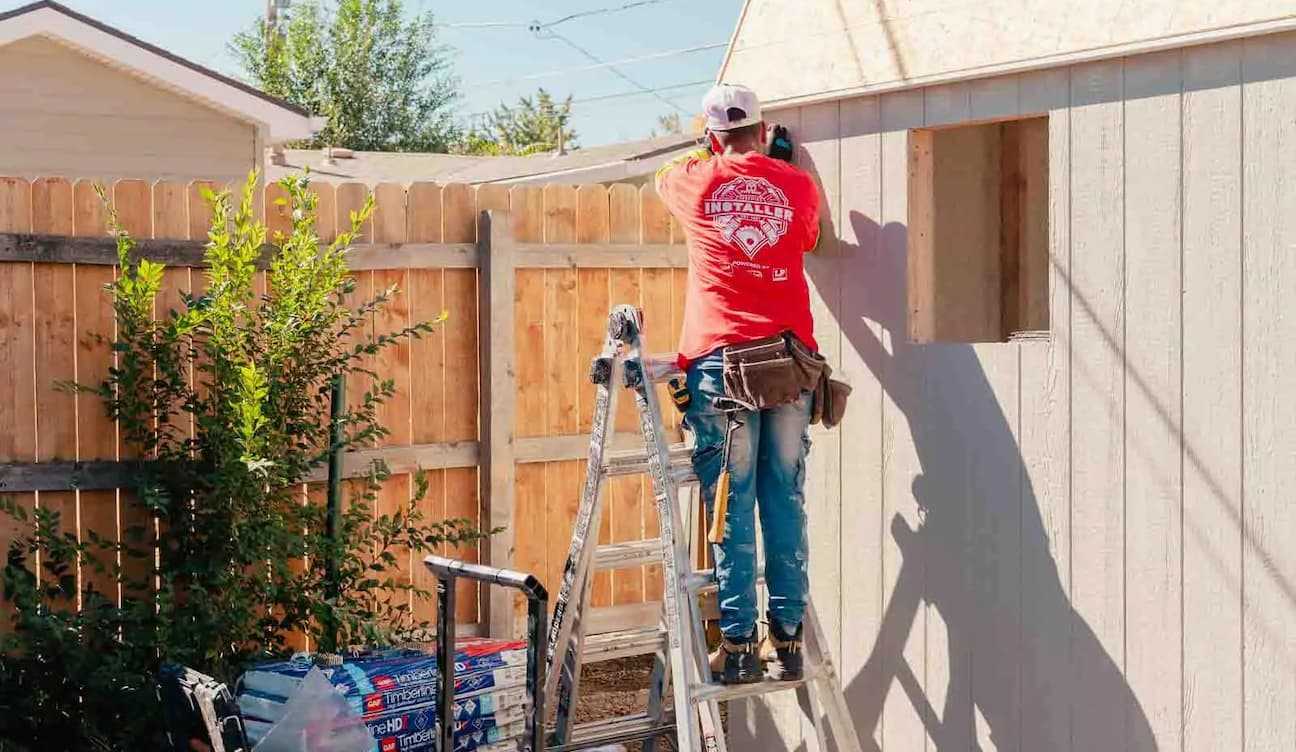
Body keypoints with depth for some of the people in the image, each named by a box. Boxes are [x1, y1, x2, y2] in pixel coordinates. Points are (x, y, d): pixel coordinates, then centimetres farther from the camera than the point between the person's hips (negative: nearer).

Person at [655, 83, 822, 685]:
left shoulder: (696, 182, 7)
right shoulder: (799, 185, 10)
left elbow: (662, 177, 31)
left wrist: (708, 153, 49)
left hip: (721, 363, -2)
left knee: (732, 507, 0)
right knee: (785, 503, 6)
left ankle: (738, 645, 0)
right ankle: (787, 640, 9)